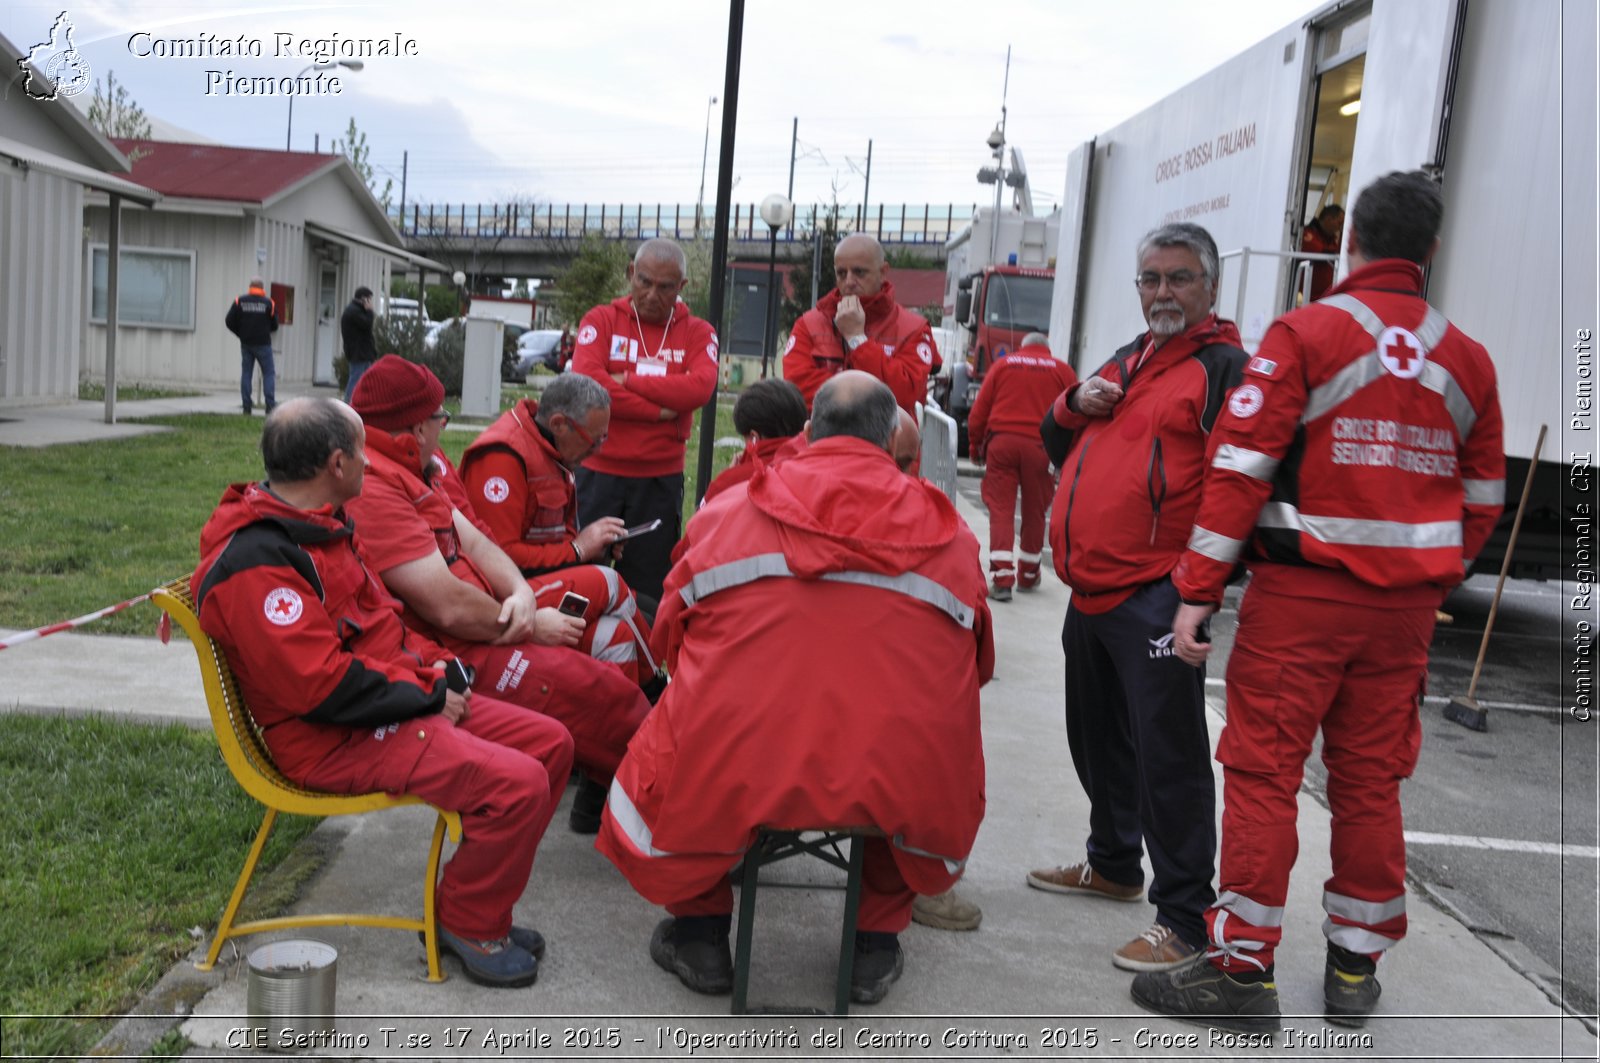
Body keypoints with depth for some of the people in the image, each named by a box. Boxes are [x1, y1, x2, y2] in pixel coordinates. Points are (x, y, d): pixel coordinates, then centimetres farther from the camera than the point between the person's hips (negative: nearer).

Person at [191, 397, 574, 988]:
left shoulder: (319, 525, 13)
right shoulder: (254, 564, -20)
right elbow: (323, 685, -26)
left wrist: (436, 665, 5)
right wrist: (428, 696, -16)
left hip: (404, 693, 11)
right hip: (335, 739, -10)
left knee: (550, 742, 4)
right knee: (516, 783, -24)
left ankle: (476, 906, 14)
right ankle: (469, 926, 1)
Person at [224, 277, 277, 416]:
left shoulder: (240, 301, 0)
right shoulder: (269, 303, -6)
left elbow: (229, 321, -2)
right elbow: (274, 326, -2)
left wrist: (241, 334, 13)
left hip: (246, 343, 3)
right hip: (263, 343, -3)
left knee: (246, 373, 9)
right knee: (269, 373, 4)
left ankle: (247, 407, 6)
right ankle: (270, 406, -5)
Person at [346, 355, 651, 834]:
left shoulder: (403, 473, 13)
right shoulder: (371, 491, -22)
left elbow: (474, 542, 12)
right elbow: (448, 607, -25)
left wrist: (521, 593, -8)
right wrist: (531, 627, -11)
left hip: (474, 632, 11)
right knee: (604, 693, -12)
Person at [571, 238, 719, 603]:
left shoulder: (698, 333, 6)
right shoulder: (601, 320, 4)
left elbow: (701, 388, -13)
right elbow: (586, 381, -13)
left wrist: (627, 381, -14)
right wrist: (657, 411, -14)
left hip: (661, 479, 1)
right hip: (598, 473, -1)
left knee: (649, 590, 8)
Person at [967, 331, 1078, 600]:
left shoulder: (1002, 365, 13)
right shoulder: (1063, 371, 11)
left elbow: (978, 411, 8)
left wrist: (976, 446, 18)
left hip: (1001, 441, 0)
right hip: (1040, 446, 0)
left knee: (1001, 509, 1)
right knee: (1034, 512, 13)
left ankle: (1001, 579, -10)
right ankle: (1028, 576, 26)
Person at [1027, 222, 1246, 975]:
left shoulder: (1224, 368, -6)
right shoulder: (1126, 361, 20)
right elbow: (1057, 449, 26)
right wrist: (1074, 405, 4)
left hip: (1156, 599, -9)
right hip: (1092, 592, 9)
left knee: (1167, 756, -5)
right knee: (1099, 738, 20)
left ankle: (1186, 918, 5)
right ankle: (1113, 864, 38)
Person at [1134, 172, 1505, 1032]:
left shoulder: (1306, 333, -7)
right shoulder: (1467, 360, 8)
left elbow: (1241, 466, -13)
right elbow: (1483, 495, 12)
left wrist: (1197, 590, -11)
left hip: (1303, 591, -5)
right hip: (1405, 605, 5)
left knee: (1263, 774, 2)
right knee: (1371, 781, 13)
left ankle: (1243, 970, 8)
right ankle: (1356, 968, 25)